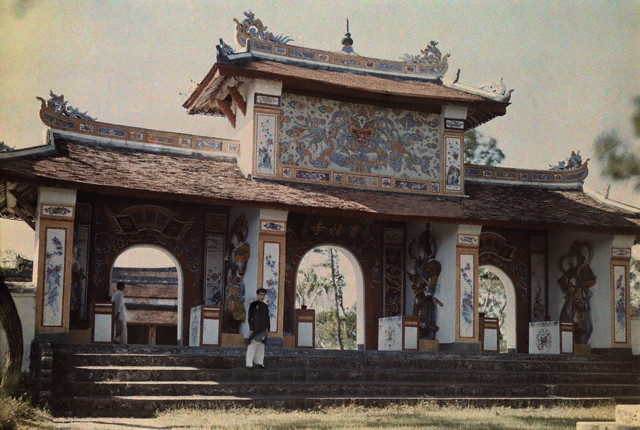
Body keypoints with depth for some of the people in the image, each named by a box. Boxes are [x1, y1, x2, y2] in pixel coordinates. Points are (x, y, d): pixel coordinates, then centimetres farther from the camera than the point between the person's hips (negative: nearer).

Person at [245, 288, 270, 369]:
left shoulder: (265, 306, 15)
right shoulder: (253, 304, 0)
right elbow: (250, 317, -4)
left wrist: (268, 329, 10)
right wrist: (251, 329, -11)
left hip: (263, 330, 5)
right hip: (255, 329, -5)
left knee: (261, 346, 6)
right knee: (252, 346, -9)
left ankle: (259, 363, 11)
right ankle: (249, 364, -9)